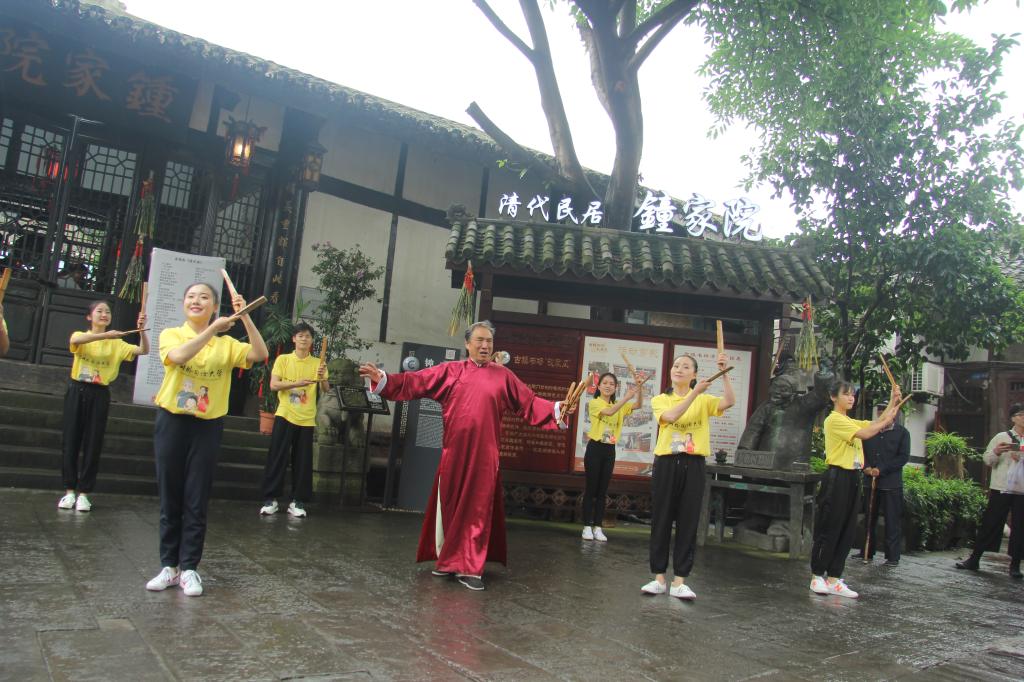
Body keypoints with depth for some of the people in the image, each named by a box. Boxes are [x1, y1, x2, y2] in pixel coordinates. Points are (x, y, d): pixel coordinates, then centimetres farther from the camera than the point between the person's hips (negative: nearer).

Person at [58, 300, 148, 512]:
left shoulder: (116, 344, 8)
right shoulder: (80, 336, 3)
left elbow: (143, 351, -3)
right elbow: (76, 340, -22)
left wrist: (141, 330, -20)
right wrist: (105, 335, -35)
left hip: (100, 395, 1)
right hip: (77, 391, -1)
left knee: (93, 444, 0)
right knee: (71, 441, 2)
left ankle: (84, 493, 8)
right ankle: (69, 491, 10)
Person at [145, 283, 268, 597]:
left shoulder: (226, 344, 3)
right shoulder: (171, 334, 1)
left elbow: (260, 354, -14)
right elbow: (178, 356, -22)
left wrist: (244, 317, -18)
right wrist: (213, 328, -25)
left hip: (208, 426, 0)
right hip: (172, 422, 0)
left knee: (197, 501, 3)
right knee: (170, 498, 7)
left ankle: (188, 568, 11)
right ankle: (169, 565, 18)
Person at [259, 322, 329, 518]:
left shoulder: (317, 363, 4)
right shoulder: (283, 359, 3)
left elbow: (326, 390, -3)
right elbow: (273, 385, -8)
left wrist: (322, 379, -25)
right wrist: (296, 383, -23)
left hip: (307, 419, 1)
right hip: (285, 416, -1)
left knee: (303, 461, 2)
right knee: (277, 458, -1)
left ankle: (298, 501, 10)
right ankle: (270, 499, 8)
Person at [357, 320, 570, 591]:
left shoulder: (503, 375, 7)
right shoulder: (449, 371, 5)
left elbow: (529, 402, 5)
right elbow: (414, 382, 2)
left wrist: (556, 409, -7)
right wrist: (383, 379, -8)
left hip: (484, 453, 0)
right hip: (453, 450, 0)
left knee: (478, 508, 2)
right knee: (449, 505, 9)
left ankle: (468, 567, 8)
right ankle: (447, 559, 25)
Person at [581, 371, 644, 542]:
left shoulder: (619, 406, 11)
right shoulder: (594, 403, -5)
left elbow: (638, 405, -3)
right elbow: (609, 412, -24)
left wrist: (639, 387, -19)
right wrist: (627, 397, -31)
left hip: (610, 450, 5)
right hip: (595, 448, -5)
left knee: (603, 490, 7)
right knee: (591, 488, -1)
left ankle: (598, 527, 11)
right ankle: (587, 526, 5)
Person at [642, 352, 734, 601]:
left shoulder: (704, 401, 5)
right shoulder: (660, 400, 5)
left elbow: (729, 402, -14)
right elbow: (671, 416, -17)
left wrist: (724, 372, -21)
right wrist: (695, 392, -23)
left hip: (693, 466, 0)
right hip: (666, 463, 0)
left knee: (688, 523, 2)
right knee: (661, 521, 4)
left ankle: (679, 581, 9)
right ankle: (659, 577, 14)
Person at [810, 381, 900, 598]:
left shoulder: (852, 422, 19)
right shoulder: (834, 420, -9)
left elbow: (876, 423, 8)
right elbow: (864, 434, -19)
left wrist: (892, 403, 1)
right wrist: (887, 420, -12)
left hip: (852, 478, 9)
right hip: (837, 478, -9)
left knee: (847, 531, 8)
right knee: (829, 529, -3)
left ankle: (834, 578, 14)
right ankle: (817, 577, 6)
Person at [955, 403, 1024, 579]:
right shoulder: (1001, 437, 5)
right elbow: (987, 460, 5)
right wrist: (996, 452, -14)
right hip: (1000, 488, -1)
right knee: (989, 524, 3)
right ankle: (974, 559, 9)